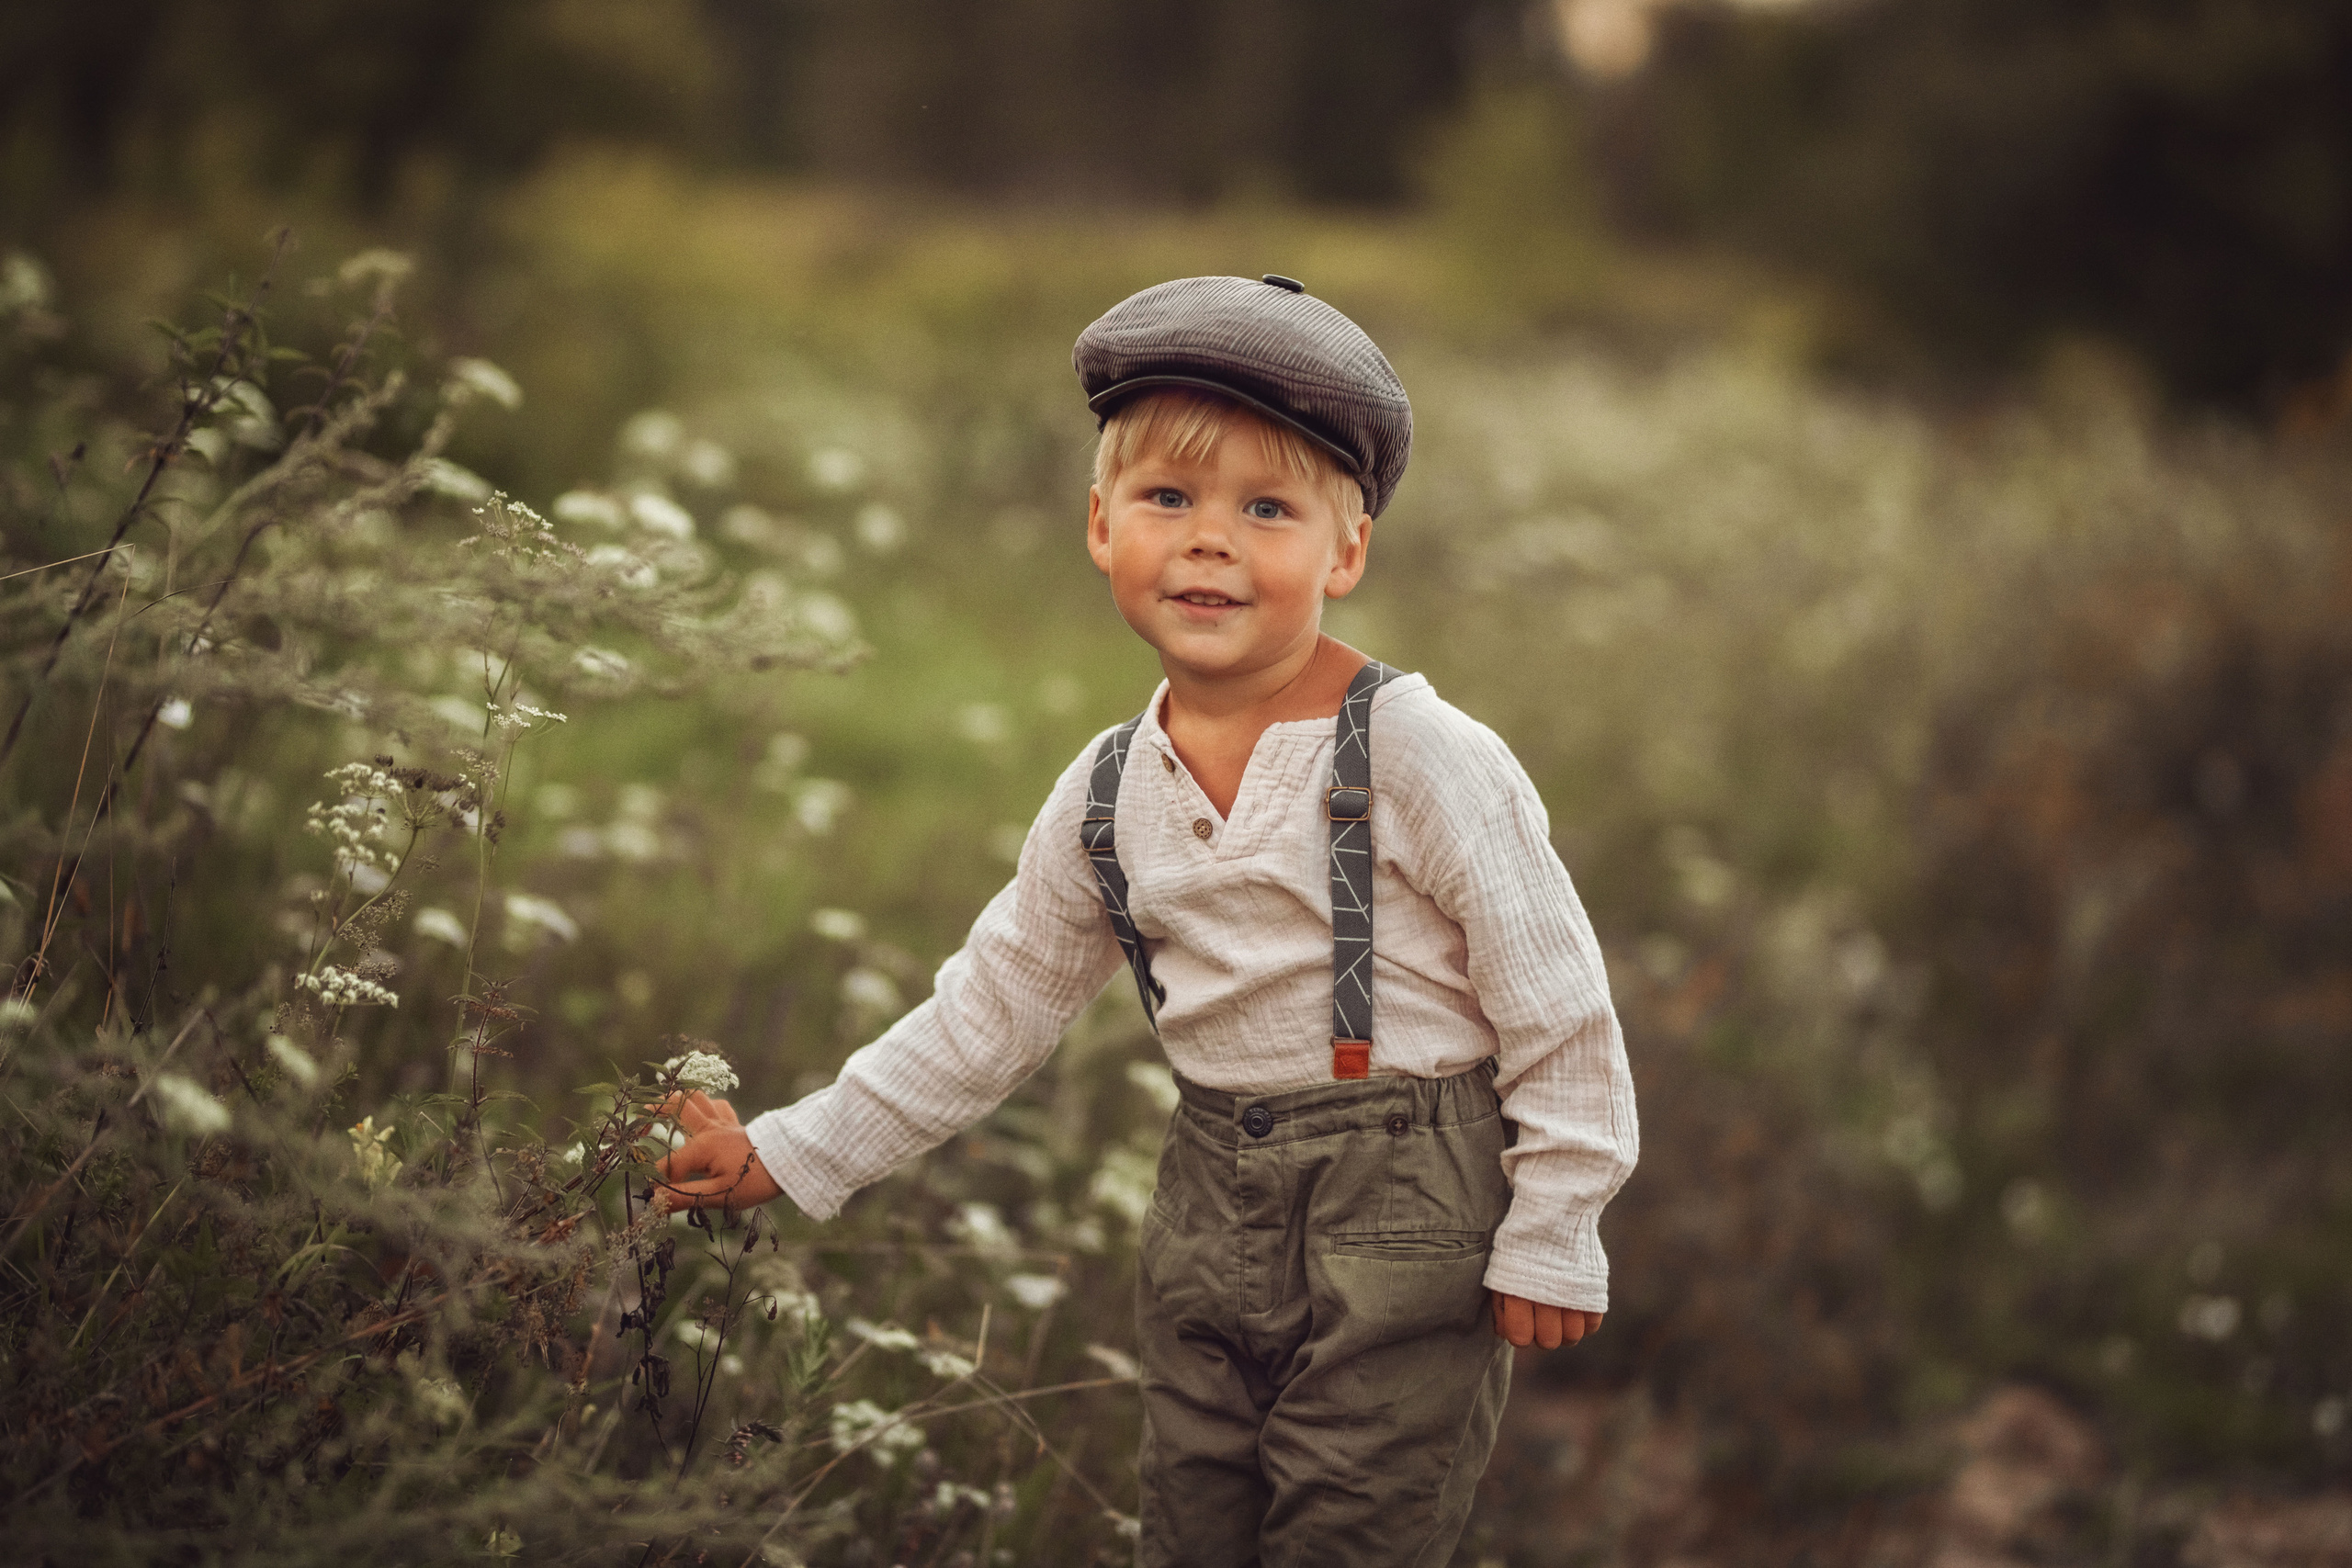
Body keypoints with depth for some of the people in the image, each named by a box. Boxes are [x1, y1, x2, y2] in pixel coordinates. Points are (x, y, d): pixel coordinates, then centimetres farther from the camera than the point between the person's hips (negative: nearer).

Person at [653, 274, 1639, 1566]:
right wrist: (789, 1155, 11)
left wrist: (1551, 1239, -8)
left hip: (1404, 1216, -6)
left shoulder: (1420, 757, -14)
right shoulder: (1107, 795, 2)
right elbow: (989, 1011, 11)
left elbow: (1555, 1002, -10)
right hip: (1210, 1215, 6)